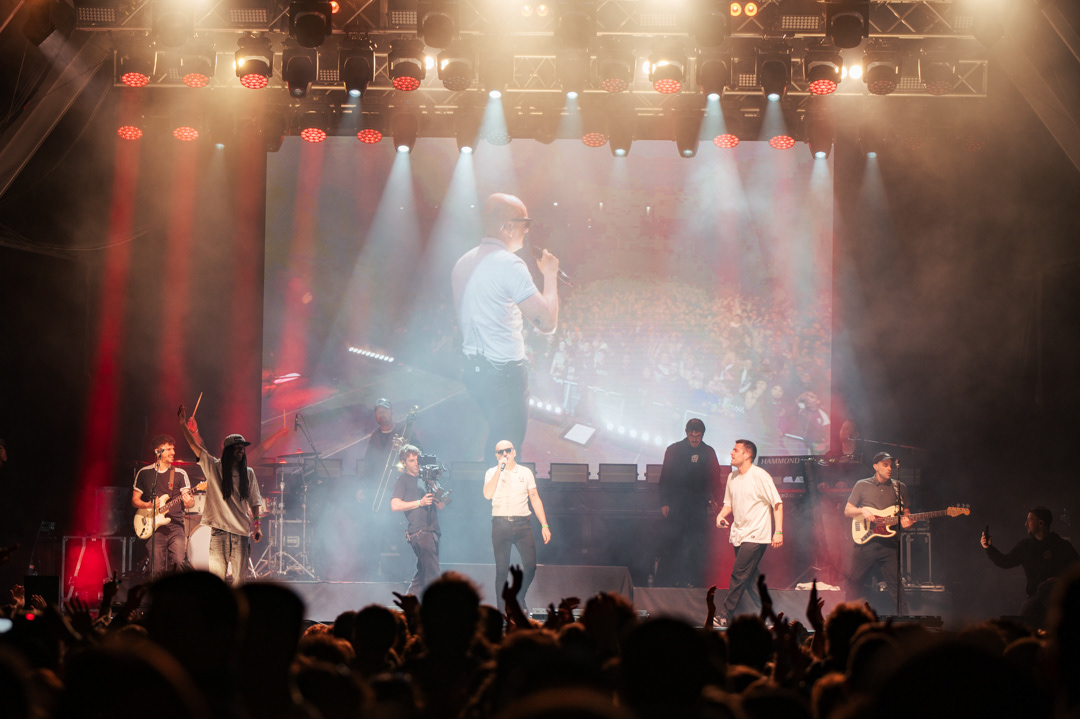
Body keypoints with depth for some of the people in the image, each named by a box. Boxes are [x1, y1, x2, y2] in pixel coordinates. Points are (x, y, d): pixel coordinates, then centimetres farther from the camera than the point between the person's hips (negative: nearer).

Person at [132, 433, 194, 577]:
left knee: (178, 563, -18)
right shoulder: (144, 473, 8)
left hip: (176, 526, 0)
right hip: (155, 528, 0)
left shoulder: (180, 474, 8)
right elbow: (135, 500, 11)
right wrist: (148, 505, -10)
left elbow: (190, 500, 5)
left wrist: (188, 502, -20)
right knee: (157, 570, -6)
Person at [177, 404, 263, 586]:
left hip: (241, 530, 2)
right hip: (219, 530, -2)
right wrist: (183, 424, -9)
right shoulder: (214, 467, 4)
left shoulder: (248, 473, 10)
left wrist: (257, 525, 3)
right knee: (216, 577, -2)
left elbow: (254, 501, 12)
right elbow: (194, 445, -2)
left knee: (239, 578, 0)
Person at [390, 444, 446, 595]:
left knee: (422, 574, 11)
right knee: (432, 576, -13)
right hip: (419, 530, -8)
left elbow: (441, 506, 16)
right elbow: (395, 505, -10)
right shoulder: (403, 480, 3)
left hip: (432, 530, 8)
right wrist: (420, 503, -14)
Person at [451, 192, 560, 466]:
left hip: (473, 368, 9)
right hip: (504, 372, -9)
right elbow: (547, 322, -19)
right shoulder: (509, 265, -19)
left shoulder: (464, 263, 9)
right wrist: (550, 275, -7)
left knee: (496, 440, 22)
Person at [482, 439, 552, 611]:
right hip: (500, 524, -1)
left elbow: (535, 499, 10)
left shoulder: (526, 472, 9)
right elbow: (488, 494, -13)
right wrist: (499, 469, -17)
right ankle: (502, 610, 5)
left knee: (530, 564, -8)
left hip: (522, 524, 1)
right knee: (502, 569, -1)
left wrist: (544, 525, 3)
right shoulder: (492, 473, 5)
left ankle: (520, 596, 17)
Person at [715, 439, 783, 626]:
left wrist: (779, 531, -15)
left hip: (756, 535, -8)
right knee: (749, 578, 7)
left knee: (739, 574, -13)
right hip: (739, 534, 8)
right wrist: (721, 515, -1)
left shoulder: (760, 476, -10)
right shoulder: (732, 477, 11)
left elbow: (777, 503, -9)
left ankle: (725, 615, -10)